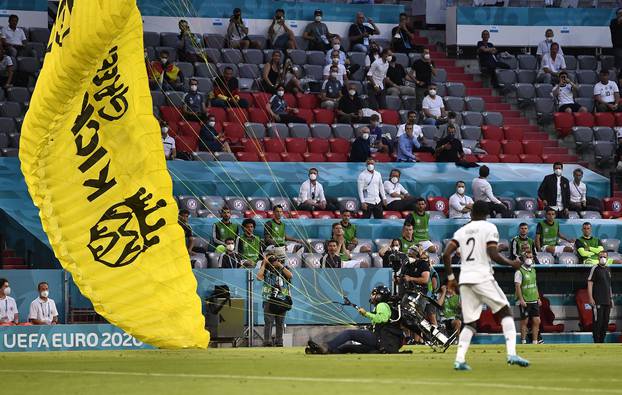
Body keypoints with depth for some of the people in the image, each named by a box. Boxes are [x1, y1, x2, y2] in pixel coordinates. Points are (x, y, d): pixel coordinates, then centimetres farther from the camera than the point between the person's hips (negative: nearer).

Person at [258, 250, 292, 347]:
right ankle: (267, 342, -10)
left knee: (280, 323, 6)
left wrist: (280, 266, -11)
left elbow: (290, 275, -12)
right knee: (269, 322, -8)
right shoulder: (267, 269, 6)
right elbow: (259, 277, -10)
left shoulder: (284, 269, 8)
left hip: (282, 301, 2)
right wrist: (264, 264, -5)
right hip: (269, 300, -2)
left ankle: (279, 342, 13)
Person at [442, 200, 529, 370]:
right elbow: (493, 254, -11)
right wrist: (512, 263, 3)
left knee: (469, 323, 10)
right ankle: (512, 354, -14)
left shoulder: (461, 231, 15)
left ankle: (459, 360, -6)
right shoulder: (489, 228, 1)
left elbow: (446, 254, 6)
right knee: (505, 312, 3)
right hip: (483, 278, -5)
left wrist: (450, 277, 16)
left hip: (465, 280, 5)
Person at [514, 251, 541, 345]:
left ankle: (535, 342, 6)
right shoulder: (519, 272, -9)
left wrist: (538, 298, 16)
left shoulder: (533, 270, 15)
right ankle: (523, 342, 3)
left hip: (534, 301, 7)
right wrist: (521, 300, -20)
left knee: (536, 321, 2)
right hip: (525, 301, -7)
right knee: (524, 322, -2)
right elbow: (517, 286, -14)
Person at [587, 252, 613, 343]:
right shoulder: (595, 269, -4)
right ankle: (596, 342, -6)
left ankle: (602, 341, 15)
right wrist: (590, 298, -16)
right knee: (597, 321, -9)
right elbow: (590, 283, -9)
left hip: (607, 301, 7)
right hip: (598, 301, -7)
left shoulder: (608, 270, 16)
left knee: (605, 322, 8)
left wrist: (611, 298, 21)